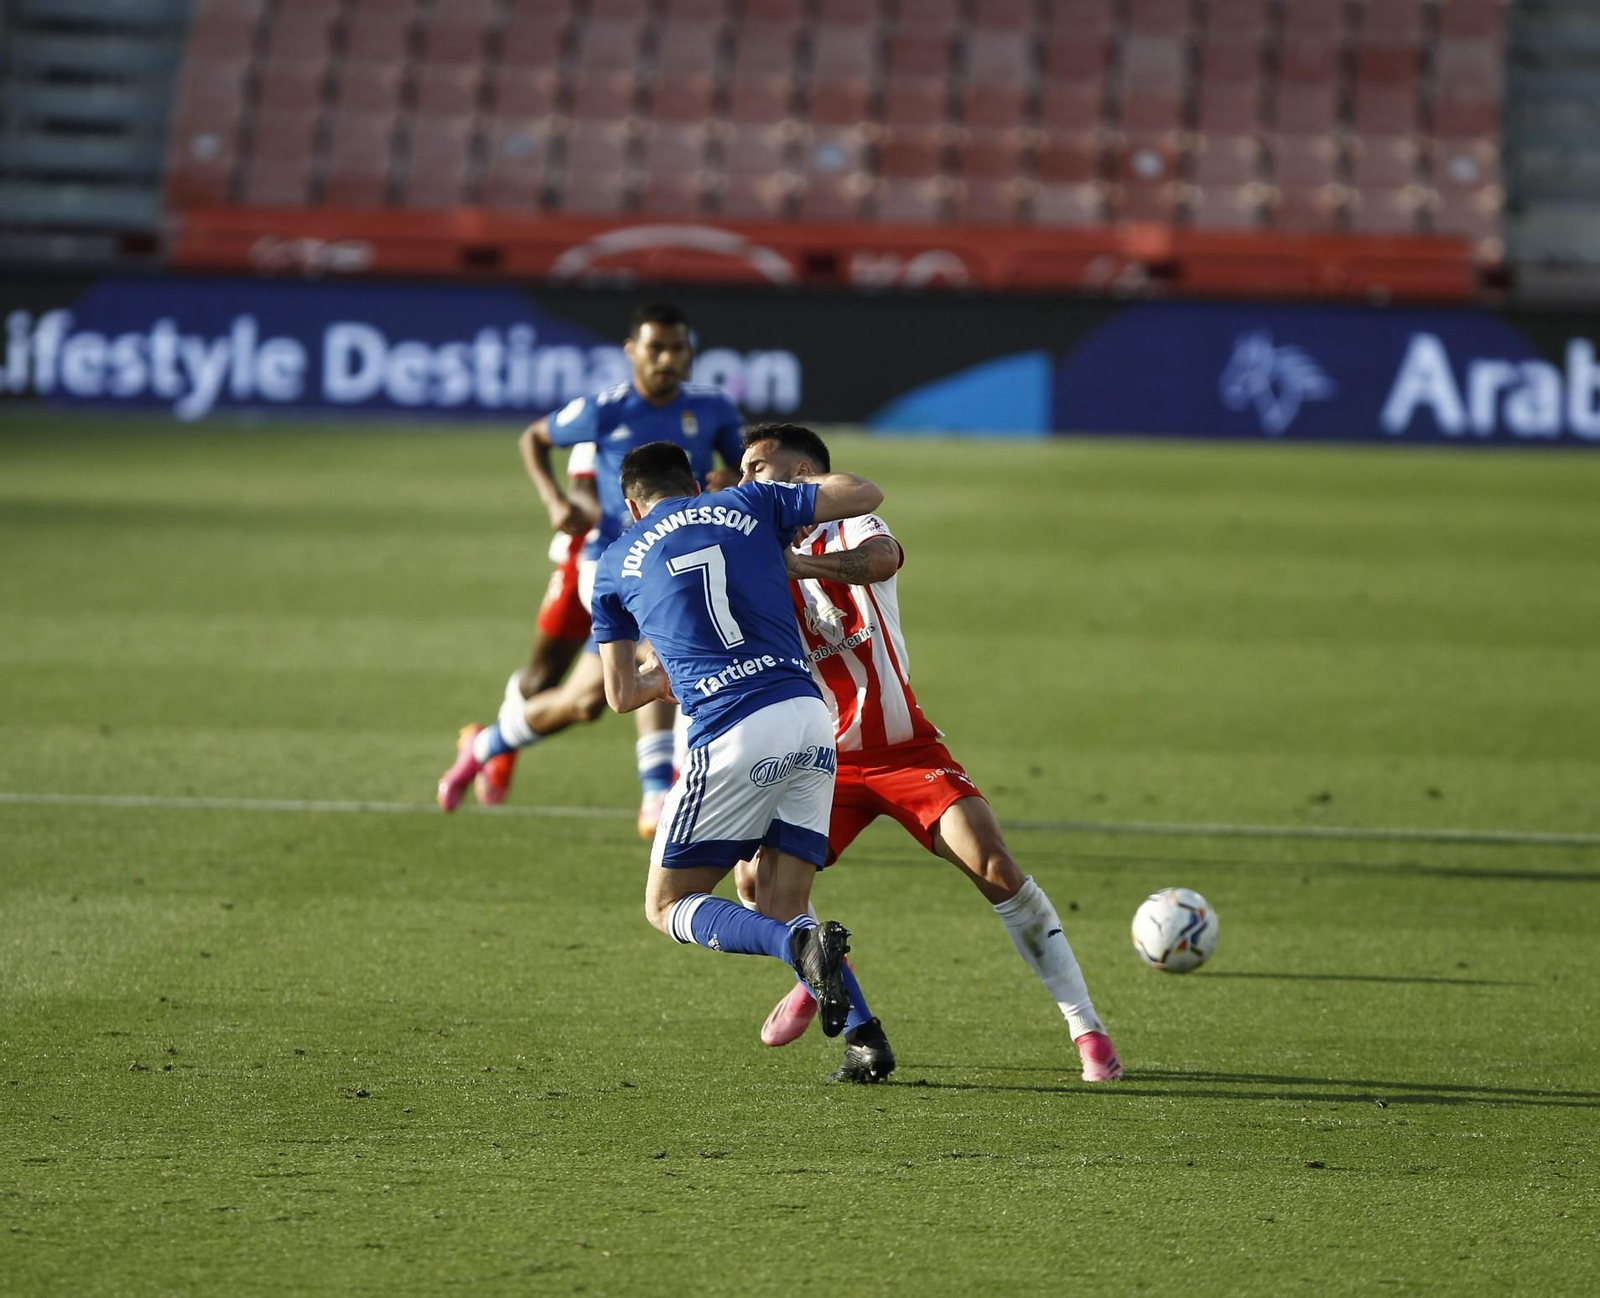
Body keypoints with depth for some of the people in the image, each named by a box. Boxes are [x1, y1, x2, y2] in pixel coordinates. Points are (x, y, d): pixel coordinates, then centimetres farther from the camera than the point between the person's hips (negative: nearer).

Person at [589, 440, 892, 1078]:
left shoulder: (616, 564, 15)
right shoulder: (749, 505, 16)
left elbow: (621, 694, 23)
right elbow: (865, 494, 22)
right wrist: (807, 483, 41)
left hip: (734, 737, -4)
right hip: (810, 718, 4)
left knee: (668, 905, 8)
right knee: (783, 906, 13)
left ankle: (800, 946, -19)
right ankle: (863, 1031, -9)